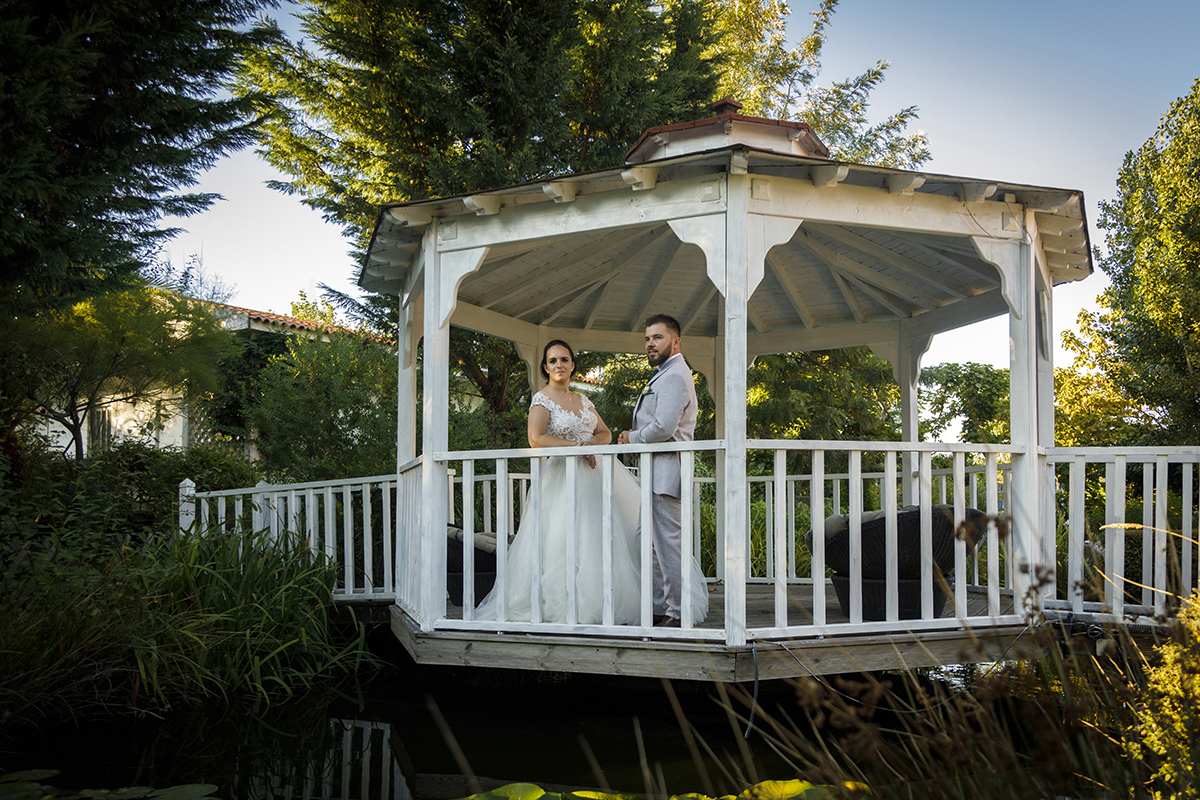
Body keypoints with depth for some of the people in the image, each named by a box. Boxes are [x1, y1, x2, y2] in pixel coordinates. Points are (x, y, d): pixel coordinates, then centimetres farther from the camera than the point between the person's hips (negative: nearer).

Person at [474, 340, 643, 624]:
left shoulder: (582, 400, 17)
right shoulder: (542, 400, -2)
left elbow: (606, 433, 16)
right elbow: (536, 439, -17)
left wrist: (593, 442, -7)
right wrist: (577, 446, -17)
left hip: (597, 471, 6)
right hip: (565, 476, -6)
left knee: (606, 539, 2)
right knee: (569, 543, -12)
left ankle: (608, 606, 7)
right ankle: (569, 609, -6)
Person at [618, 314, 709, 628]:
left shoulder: (674, 376, -13)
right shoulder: (664, 375, 22)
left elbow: (664, 428, -23)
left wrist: (632, 439, -7)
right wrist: (635, 435, 7)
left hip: (666, 473, -11)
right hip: (655, 474, 11)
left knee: (669, 543, -6)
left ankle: (679, 614, 1)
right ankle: (659, 607, 21)